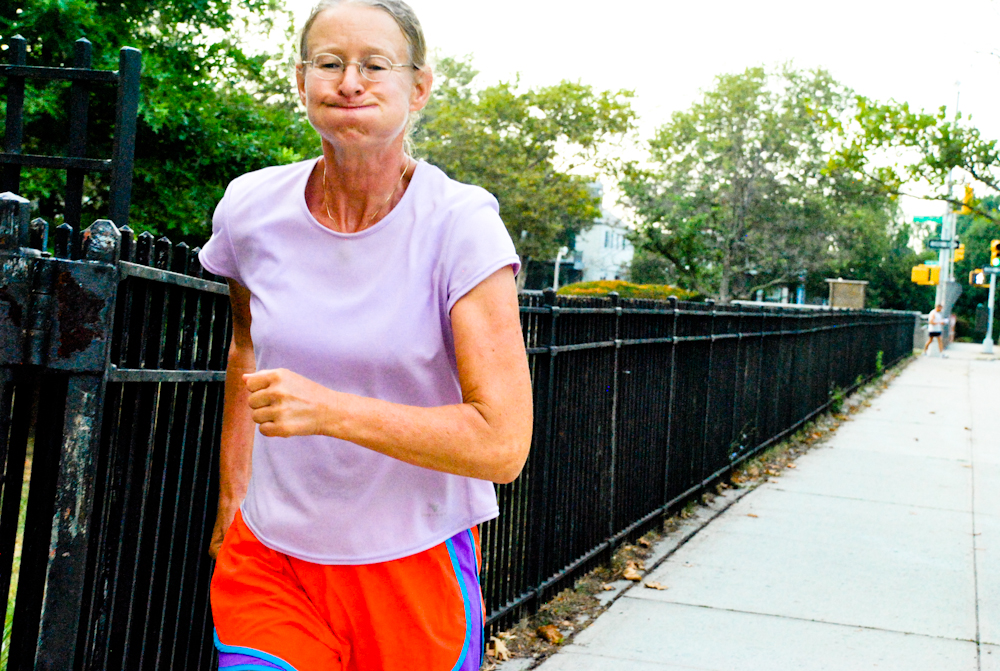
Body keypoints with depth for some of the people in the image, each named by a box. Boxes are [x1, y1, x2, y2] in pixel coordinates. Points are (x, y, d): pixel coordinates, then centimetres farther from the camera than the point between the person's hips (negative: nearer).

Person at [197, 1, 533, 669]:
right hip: (269, 558, 2)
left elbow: (502, 444, -21)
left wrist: (329, 409, -27)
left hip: (412, 563, -2)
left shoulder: (461, 224, -16)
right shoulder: (251, 209, -3)